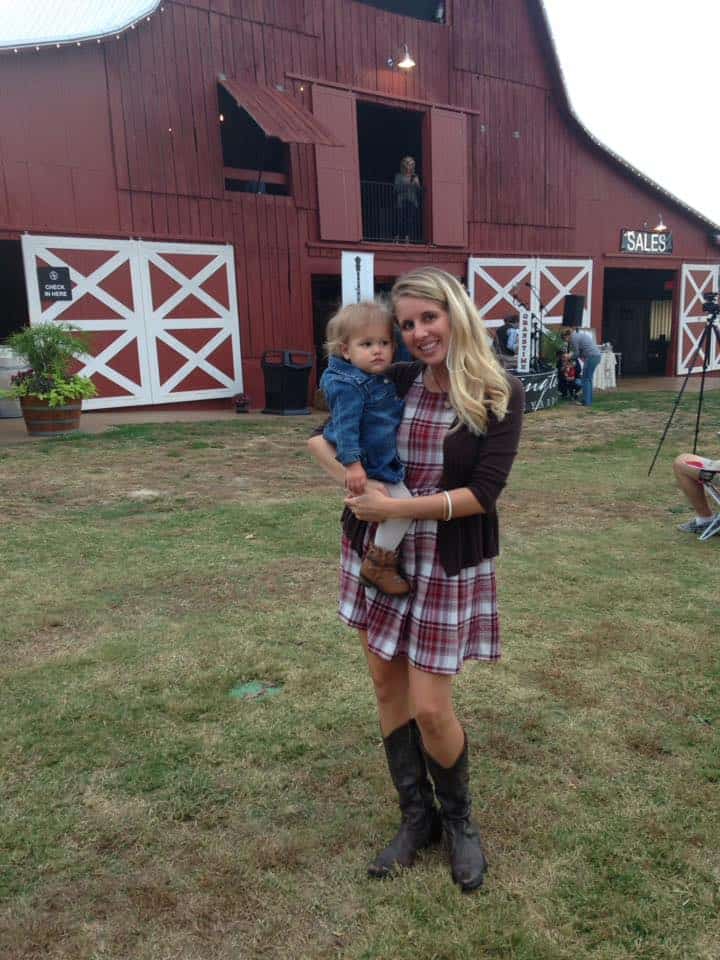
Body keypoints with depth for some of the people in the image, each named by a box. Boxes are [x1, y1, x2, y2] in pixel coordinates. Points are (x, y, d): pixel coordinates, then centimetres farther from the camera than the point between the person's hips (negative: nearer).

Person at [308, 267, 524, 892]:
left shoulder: (501, 395, -10)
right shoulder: (393, 383, -1)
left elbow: (482, 493, -17)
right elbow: (320, 438, 6)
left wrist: (393, 507, -19)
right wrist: (355, 482, -14)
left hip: (449, 562, -4)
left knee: (430, 707, -1)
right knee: (387, 682, 12)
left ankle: (458, 818, 31)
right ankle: (416, 817, 34)